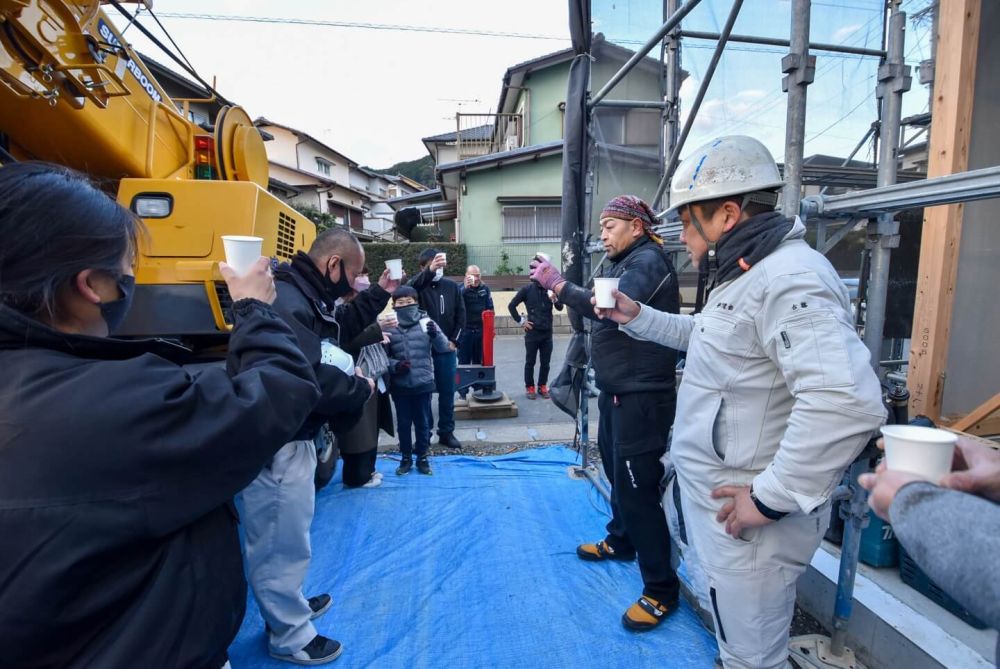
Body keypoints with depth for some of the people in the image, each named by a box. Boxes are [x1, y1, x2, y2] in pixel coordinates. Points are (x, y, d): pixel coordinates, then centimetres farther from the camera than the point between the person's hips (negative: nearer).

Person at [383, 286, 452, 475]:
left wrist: (435, 335, -27)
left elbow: (443, 348, -8)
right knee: (403, 423, 14)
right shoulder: (388, 326, -4)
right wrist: (394, 365, -17)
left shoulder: (426, 322, -6)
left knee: (422, 423, 13)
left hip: (423, 383, 0)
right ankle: (406, 458, 31)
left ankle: (422, 457, 29)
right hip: (399, 385, 1)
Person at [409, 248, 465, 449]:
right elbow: (411, 287, -31)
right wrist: (430, 270, -48)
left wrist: (454, 340, -3)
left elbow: (461, 315, 7)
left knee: (447, 392, 10)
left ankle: (446, 432, 23)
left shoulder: (452, 286, 4)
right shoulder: (418, 285, -5)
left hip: (447, 348, 3)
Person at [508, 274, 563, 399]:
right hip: (532, 332, -2)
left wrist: (555, 299, -19)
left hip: (547, 332, 3)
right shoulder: (527, 288, -5)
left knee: (545, 363, 9)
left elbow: (560, 307, 1)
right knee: (530, 362, 6)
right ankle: (529, 387, 17)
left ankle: (542, 386, 22)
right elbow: (511, 306, -2)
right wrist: (521, 321, -4)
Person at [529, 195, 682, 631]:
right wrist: (558, 287, 0)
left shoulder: (648, 261, -16)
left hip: (641, 396, -11)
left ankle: (661, 590, 8)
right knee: (617, 473, 24)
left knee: (636, 488, -6)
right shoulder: (626, 262, 16)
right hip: (617, 391, 11)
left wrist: (559, 285, -26)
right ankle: (620, 541, 46)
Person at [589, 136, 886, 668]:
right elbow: (707, 336, 29)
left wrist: (770, 499, -29)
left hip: (745, 517, -10)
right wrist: (637, 317, 18)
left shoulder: (788, 280, -25)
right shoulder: (745, 274, 12)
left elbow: (848, 401, -37)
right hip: (715, 502, 10)